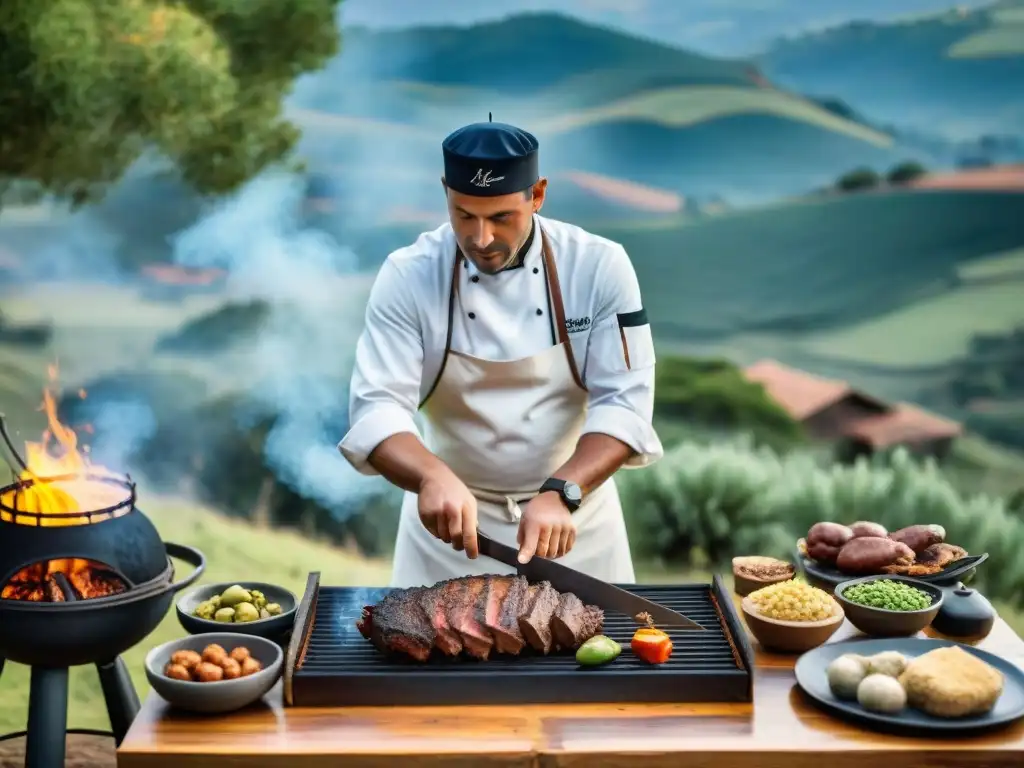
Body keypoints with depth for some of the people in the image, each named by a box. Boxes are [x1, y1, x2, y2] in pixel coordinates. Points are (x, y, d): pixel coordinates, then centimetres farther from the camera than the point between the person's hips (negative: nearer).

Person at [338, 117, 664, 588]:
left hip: (572, 511, 1)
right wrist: (433, 477, -40)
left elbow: (624, 402, -16)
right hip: (451, 513, 0)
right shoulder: (408, 277, -14)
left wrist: (560, 494, -31)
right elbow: (376, 409, -20)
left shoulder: (600, 267, -13)